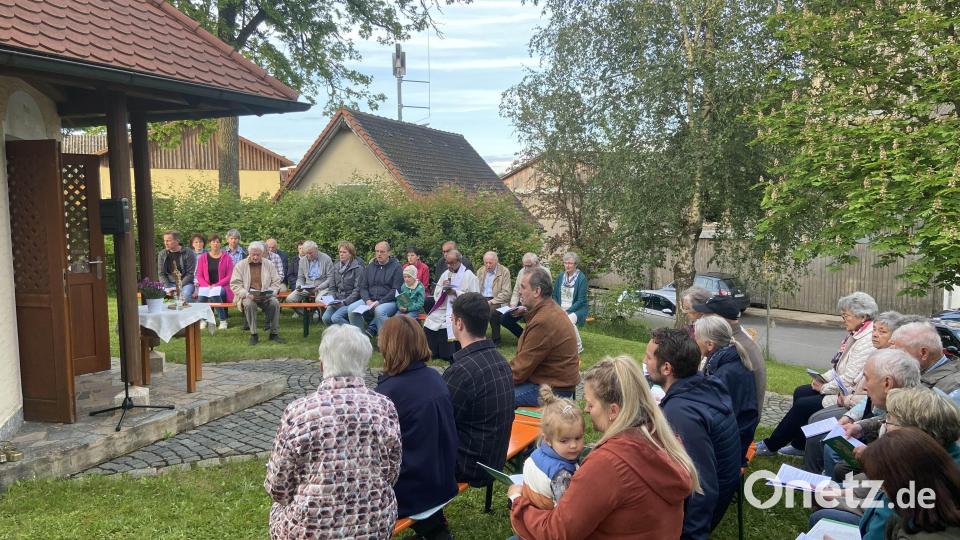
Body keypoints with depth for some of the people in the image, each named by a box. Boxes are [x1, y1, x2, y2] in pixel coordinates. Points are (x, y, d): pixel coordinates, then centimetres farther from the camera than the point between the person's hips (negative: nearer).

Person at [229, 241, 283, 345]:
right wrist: (248, 295, -17)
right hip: (247, 295, -1)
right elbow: (234, 284, -2)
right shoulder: (240, 265, 4)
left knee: (275, 303, -28)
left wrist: (268, 293, -13)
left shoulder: (269, 265, 10)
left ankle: (274, 333, -15)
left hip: (265, 296, 2)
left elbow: (276, 282, 8)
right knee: (249, 304, -35)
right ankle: (253, 334, -22)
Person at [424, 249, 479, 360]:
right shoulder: (445, 274, 16)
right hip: (441, 310, 6)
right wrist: (443, 288, -6)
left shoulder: (469, 276, -4)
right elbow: (436, 295, 16)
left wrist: (456, 292, -19)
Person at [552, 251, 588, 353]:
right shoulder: (561, 276, 7)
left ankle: (578, 347, -11)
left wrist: (567, 311, -19)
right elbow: (554, 296, 12)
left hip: (577, 309, -4)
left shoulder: (581, 278, -7)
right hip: (560, 308, 4)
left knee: (569, 320, -36)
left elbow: (581, 300, -10)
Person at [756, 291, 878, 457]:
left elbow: (849, 379, -25)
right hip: (841, 387, 11)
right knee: (799, 392, 8)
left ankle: (771, 445, 6)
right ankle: (799, 445, 15)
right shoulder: (856, 334, 7)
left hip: (850, 397, -11)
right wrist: (823, 378, 2)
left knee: (803, 405, -11)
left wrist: (824, 388, -12)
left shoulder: (867, 342, -25)